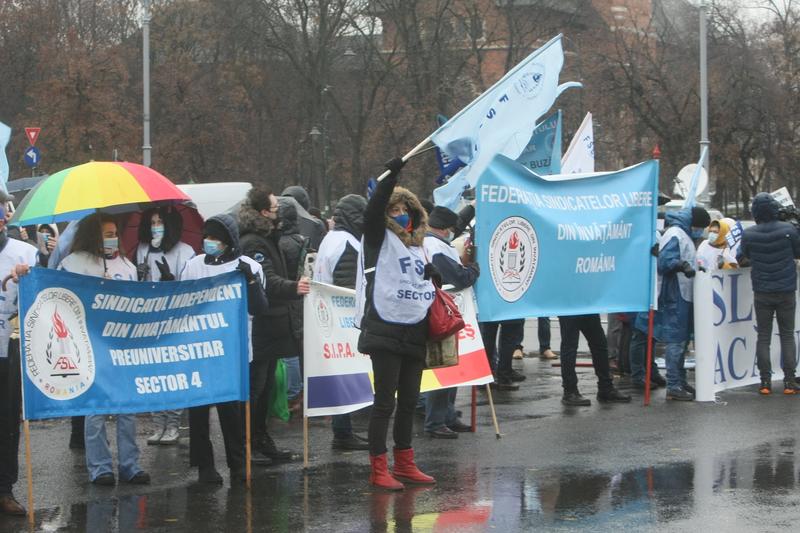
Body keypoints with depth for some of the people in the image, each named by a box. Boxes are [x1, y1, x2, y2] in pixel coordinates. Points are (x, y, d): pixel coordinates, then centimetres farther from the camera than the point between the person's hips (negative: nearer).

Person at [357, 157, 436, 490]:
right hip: (385, 332, -7)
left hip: (414, 334, 7)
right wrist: (391, 175, -29)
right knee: (385, 401, -6)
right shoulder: (380, 238, -3)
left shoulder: (416, 247, 17)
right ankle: (378, 469, -3)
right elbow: (372, 211, -23)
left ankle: (404, 464, 23)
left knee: (409, 401, 13)